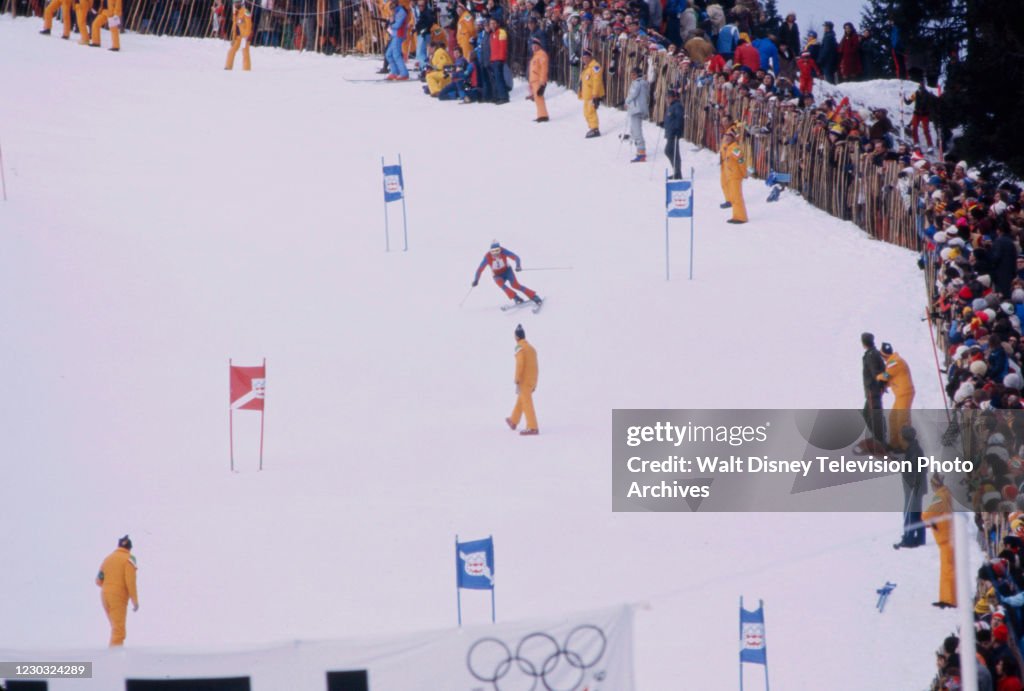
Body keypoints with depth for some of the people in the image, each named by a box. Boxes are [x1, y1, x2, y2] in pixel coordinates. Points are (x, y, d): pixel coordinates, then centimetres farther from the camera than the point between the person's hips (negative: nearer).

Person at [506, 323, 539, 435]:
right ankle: (513, 421, 39)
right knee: (520, 400, 24)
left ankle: (532, 427, -14)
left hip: (524, 381, -8)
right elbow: (536, 367, 16)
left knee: (527, 403, -8)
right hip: (532, 380, 8)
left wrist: (517, 382, -20)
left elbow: (520, 366, -20)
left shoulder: (520, 349, -13)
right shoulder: (531, 348, 12)